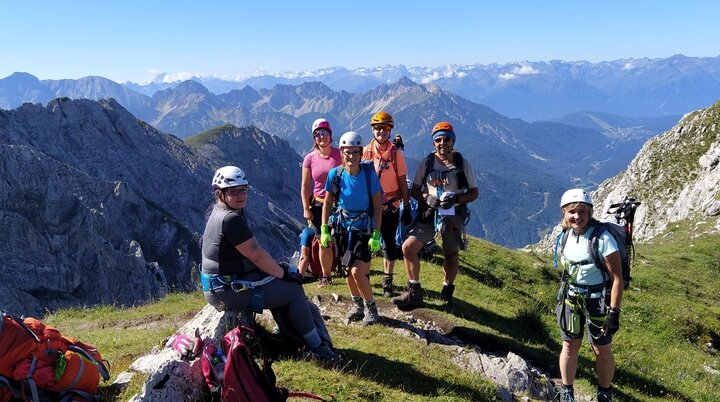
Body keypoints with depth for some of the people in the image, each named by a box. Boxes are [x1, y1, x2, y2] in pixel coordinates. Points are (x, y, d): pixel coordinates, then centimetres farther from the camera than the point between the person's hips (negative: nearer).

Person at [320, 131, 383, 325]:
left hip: (363, 227, -3)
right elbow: (327, 203, 2)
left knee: (357, 271, -11)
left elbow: (378, 206, -10)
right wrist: (324, 230, -2)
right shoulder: (335, 174, -9)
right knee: (348, 270, 9)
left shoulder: (369, 173, -15)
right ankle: (357, 304, 31)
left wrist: (376, 234, -14)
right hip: (342, 227, 3)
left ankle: (371, 307, 11)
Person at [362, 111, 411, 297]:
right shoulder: (365, 152, -2)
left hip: (390, 206, -1)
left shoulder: (396, 153, -5)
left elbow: (402, 183, -1)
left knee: (389, 243, 7)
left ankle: (387, 280, 22)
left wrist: (407, 208, -2)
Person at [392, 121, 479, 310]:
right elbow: (414, 190, 6)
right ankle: (414, 292, 1)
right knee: (408, 247, -13)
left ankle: (447, 291, 35)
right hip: (429, 214, 1)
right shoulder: (426, 163, 1)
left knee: (452, 256, 9)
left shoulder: (463, 164, -2)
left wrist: (456, 199, -18)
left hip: (453, 216, -1)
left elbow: (474, 192, 1)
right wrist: (427, 197, -16)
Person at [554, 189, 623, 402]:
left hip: (597, 300, -4)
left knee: (602, 350, 10)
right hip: (571, 298, 4)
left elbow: (617, 278, -20)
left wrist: (614, 311, -20)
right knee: (570, 346, 12)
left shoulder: (602, 238, -22)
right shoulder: (566, 235, -4)